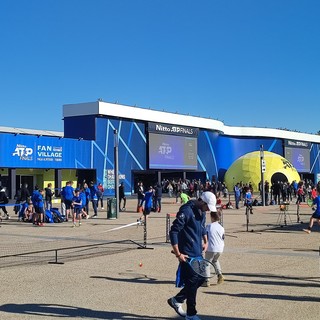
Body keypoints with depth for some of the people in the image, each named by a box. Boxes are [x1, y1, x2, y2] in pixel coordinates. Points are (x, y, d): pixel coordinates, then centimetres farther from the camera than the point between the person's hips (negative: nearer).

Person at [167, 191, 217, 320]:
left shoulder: (201, 212, 8)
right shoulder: (186, 211, -20)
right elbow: (173, 232, -22)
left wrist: (205, 241, 16)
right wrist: (178, 254, -21)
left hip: (198, 253, 9)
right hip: (187, 254, -9)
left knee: (201, 278, 13)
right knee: (192, 281, -3)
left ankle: (176, 300, 28)